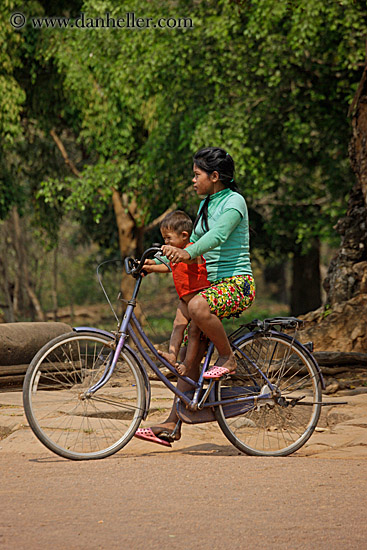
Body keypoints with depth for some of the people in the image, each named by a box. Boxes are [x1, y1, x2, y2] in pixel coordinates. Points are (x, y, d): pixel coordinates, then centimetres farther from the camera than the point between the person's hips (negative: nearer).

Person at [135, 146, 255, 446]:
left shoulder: (234, 202, -10)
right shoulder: (206, 206, 16)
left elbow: (217, 236, -28)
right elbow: (194, 242, 23)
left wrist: (188, 253, -45)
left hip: (237, 282, -8)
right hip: (213, 284, 8)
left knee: (197, 306, -39)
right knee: (191, 358, 1)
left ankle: (228, 358, -16)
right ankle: (173, 425, 1)